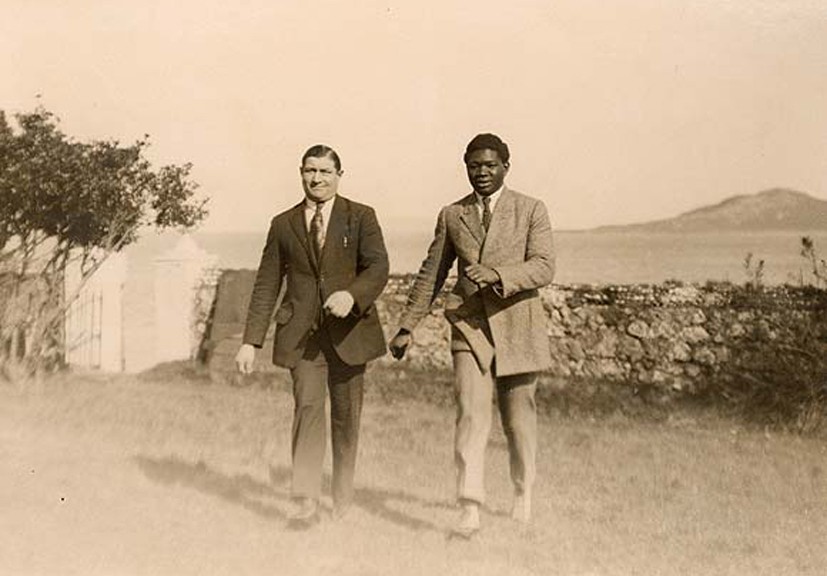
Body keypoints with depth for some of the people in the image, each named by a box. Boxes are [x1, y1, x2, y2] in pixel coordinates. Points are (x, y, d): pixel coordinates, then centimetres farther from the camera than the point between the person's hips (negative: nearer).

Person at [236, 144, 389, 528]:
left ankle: (343, 497, 24)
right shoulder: (283, 225, 9)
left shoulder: (361, 217, 4)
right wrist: (251, 341, 4)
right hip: (301, 333, 0)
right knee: (307, 408, -13)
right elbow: (266, 285, 10)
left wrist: (352, 295, -30)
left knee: (346, 415, 8)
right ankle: (305, 503, -14)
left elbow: (378, 267, -9)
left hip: (349, 330, 0)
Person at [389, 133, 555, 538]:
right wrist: (407, 327, 12)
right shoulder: (452, 215, 9)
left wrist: (496, 274, -25)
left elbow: (544, 268, -10)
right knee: (471, 416, -13)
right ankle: (469, 510, -15)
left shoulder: (531, 210, 1)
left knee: (518, 418, 11)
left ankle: (522, 492, 33)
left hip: (517, 326, -1)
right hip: (470, 325, 1)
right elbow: (431, 275, 14)